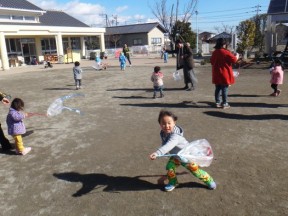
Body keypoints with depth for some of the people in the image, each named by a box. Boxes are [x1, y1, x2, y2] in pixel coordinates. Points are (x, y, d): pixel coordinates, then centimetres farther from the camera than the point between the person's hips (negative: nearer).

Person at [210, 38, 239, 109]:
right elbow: (234, 60, -9)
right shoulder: (226, 52, -14)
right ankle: (224, 103, 5)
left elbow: (212, 62, 15)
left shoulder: (214, 52, 4)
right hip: (225, 74, -5)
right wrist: (237, 56, 11)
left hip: (216, 74, 6)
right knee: (225, 89, 1)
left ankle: (217, 102, 17)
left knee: (218, 88, 12)